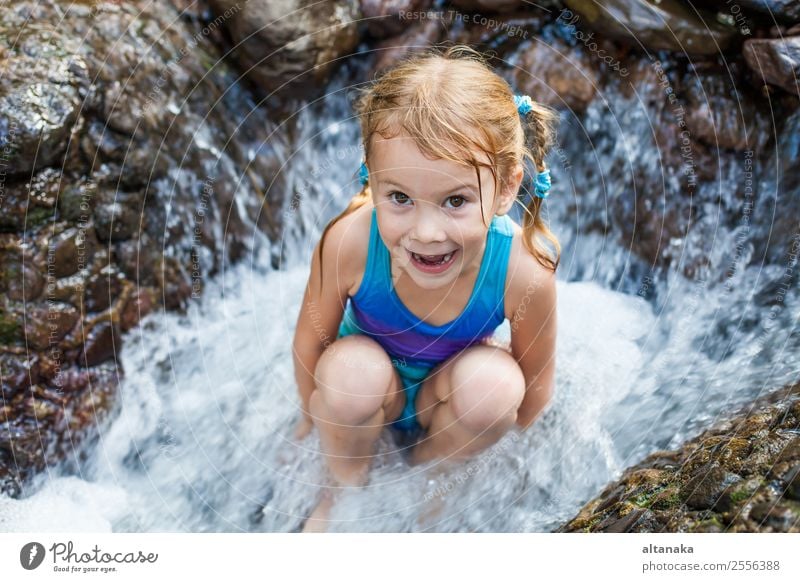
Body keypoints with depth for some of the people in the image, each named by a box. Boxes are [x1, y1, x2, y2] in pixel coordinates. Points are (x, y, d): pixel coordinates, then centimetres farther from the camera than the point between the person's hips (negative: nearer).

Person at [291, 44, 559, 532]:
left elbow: (537, 382, -14)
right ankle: (345, 487, 1)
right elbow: (312, 337, -14)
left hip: (451, 398, 1)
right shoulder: (349, 243, -35)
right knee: (354, 367, -32)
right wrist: (315, 416, 0)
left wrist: (504, 438, -1)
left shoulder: (525, 272, -34)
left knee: (495, 380, -30)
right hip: (370, 395, 0)